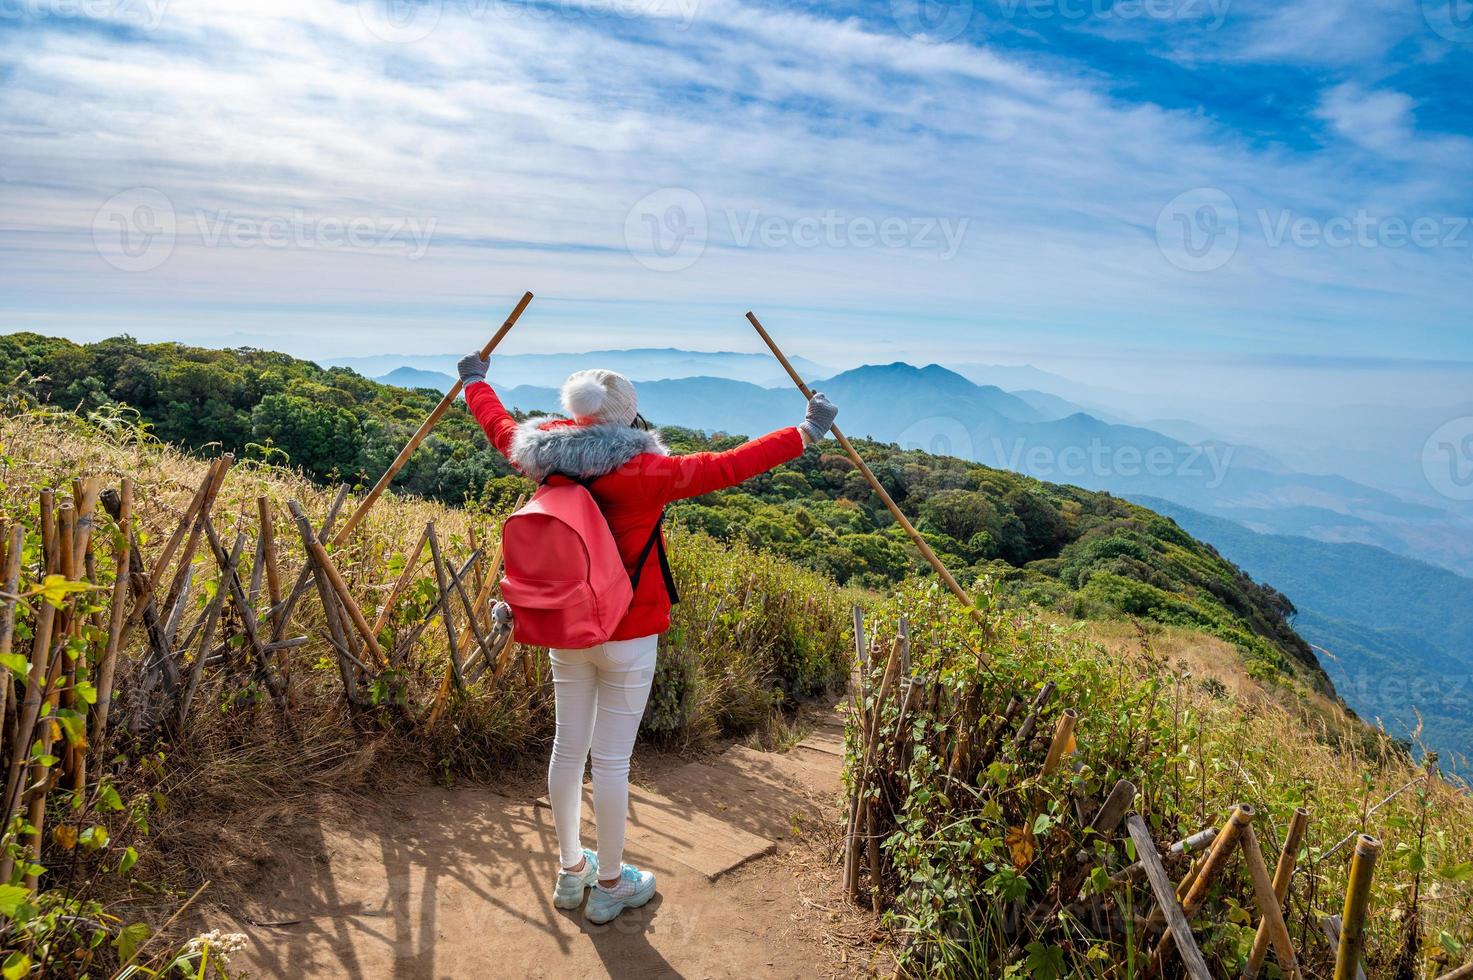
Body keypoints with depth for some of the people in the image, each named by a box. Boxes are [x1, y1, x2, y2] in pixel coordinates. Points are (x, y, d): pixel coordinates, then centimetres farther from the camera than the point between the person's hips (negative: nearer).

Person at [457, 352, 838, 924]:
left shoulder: (547, 459, -2)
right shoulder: (642, 472, -19)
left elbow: (500, 425, 15)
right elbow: (726, 468, -20)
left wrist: (474, 381, 34)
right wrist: (805, 434, -13)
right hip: (626, 638, -6)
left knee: (568, 748, 16)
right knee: (612, 760, 5)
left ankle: (571, 871, 33)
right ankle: (609, 886, 20)